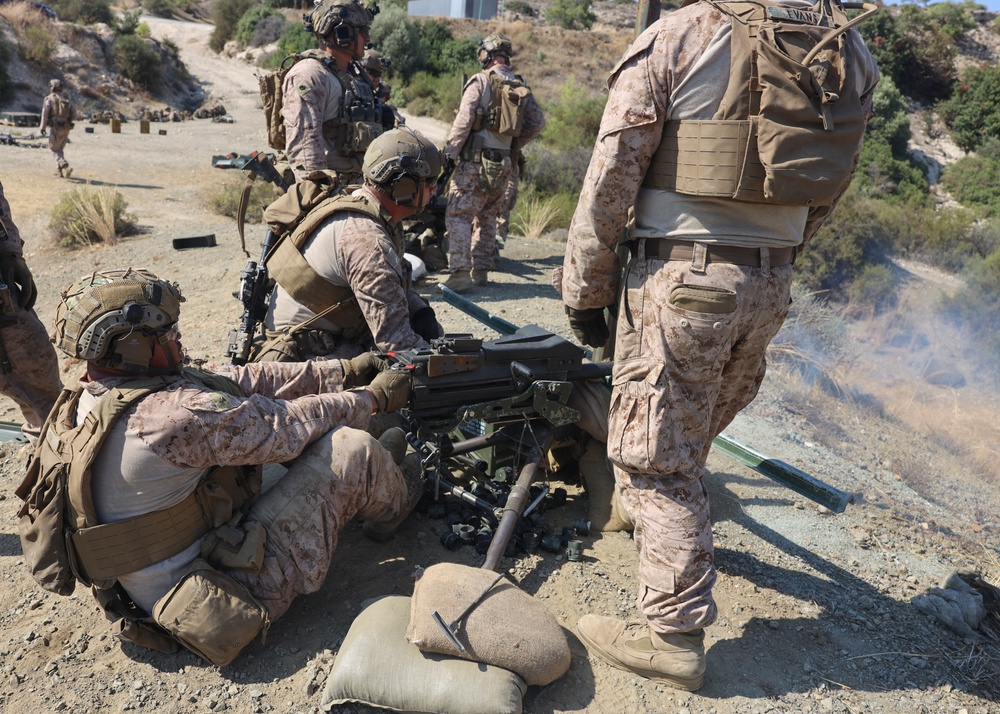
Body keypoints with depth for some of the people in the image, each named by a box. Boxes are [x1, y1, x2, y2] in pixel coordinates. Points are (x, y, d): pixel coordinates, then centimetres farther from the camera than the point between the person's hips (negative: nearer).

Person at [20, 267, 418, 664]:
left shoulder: (92, 398, -1)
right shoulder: (171, 416, -32)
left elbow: (243, 381, -3)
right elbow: (290, 425, -22)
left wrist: (342, 372, -1)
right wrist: (373, 398, -5)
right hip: (236, 594, -9)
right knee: (351, 448, -12)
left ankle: (376, 467, 26)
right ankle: (395, 506, 21)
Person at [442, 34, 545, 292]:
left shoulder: (480, 81, -6)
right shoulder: (520, 87, 10)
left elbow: (463, 121, -13)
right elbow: (538, 122, 11)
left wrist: (450, 152, -7)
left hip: (475, 160, -6)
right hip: (504, 163, 6)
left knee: (458, 215, -6)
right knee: (487, 217, 17)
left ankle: (461, 272, -17)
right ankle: (481, 270, 20)